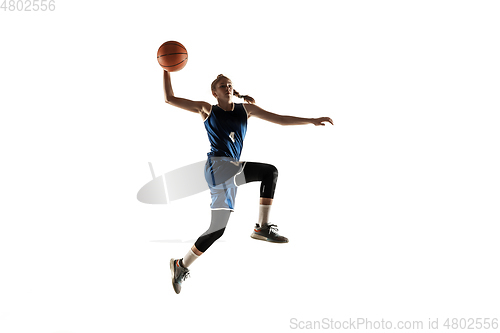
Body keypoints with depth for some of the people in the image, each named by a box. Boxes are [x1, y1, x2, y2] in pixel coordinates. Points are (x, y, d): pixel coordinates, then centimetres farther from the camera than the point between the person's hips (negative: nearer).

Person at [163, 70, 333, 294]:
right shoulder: (208, 110, 5)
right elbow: (170, 99, 5)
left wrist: (312, 121, 4)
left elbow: (279, 119, 11)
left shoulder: (246, 109, 16)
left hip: (231, 170, 6)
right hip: (218, 165, -6)